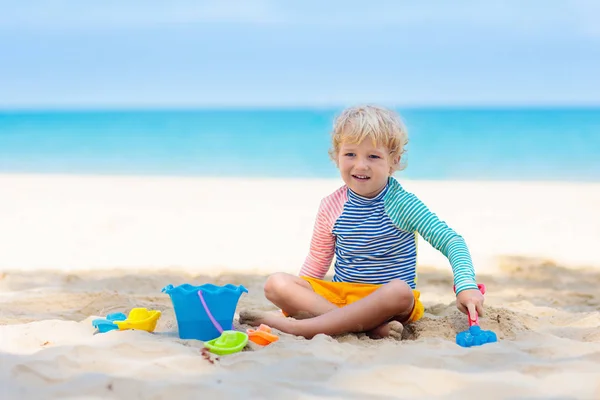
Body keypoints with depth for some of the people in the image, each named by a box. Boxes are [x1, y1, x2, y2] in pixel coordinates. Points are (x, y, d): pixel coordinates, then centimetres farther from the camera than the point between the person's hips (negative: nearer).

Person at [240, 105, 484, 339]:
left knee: (398, 290, -39)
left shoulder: (401, 204, -8)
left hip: (385, 301, -3)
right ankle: (372, 326, -32)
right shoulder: (331, 207, 3)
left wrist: (466, 286, -28)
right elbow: (317, 262, 16)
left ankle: (293, 327, -37)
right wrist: (298, 296, 8)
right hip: (338, 294, 4)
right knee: (276, 283, -19)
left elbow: (451, 241, -14)